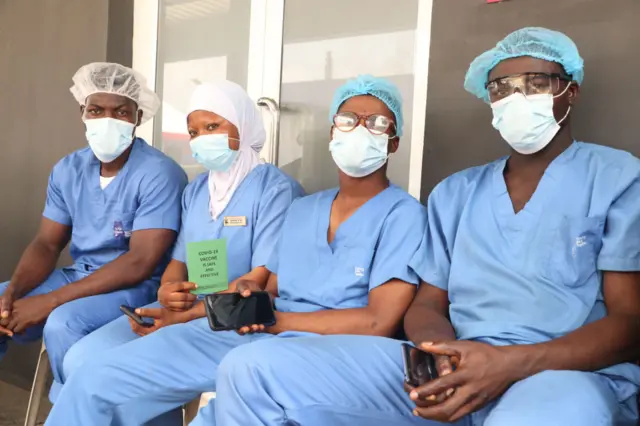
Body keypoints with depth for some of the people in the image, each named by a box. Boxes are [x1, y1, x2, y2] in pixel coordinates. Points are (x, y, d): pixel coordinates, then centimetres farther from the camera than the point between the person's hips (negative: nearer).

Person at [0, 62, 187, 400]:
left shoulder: (159, 174, -17)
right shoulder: (67, 170, 5)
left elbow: (139, 264, -22)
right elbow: (46, 245, 6)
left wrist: (49, 301, -23)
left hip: (137, 287, -6)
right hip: (78, 275, 7)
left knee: (63, 323, -31)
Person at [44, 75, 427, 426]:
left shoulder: (403, 214, -1)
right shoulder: (300, 210, 20)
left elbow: (378, 322, -11)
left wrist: (271, 320, -8)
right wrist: (247, 298, -7)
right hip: (254, 336, 6)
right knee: (96, 378, -6)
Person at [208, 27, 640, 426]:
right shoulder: (455, 192, 17)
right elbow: (428, 305, 14)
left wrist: (512, 363, -19)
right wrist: (438, 355, -11)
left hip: (571, 373, -4)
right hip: (459, 369, 5)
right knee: (252, 369, -10)